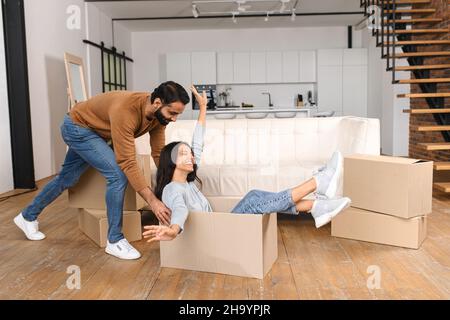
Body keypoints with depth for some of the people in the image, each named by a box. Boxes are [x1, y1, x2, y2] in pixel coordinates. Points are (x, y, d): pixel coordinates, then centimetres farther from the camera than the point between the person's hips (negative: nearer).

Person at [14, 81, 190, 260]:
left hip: (94, 131, 8)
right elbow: (127, 163, -41)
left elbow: (159, 153, -11)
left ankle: (28, 216, 42)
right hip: (78, 126, -8)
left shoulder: (159, 113, -18)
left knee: (67, 178, 20)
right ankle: (114, 241, -7)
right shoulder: (124, 110, -41)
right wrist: (152, 201, -42)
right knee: (118, 175, -21)